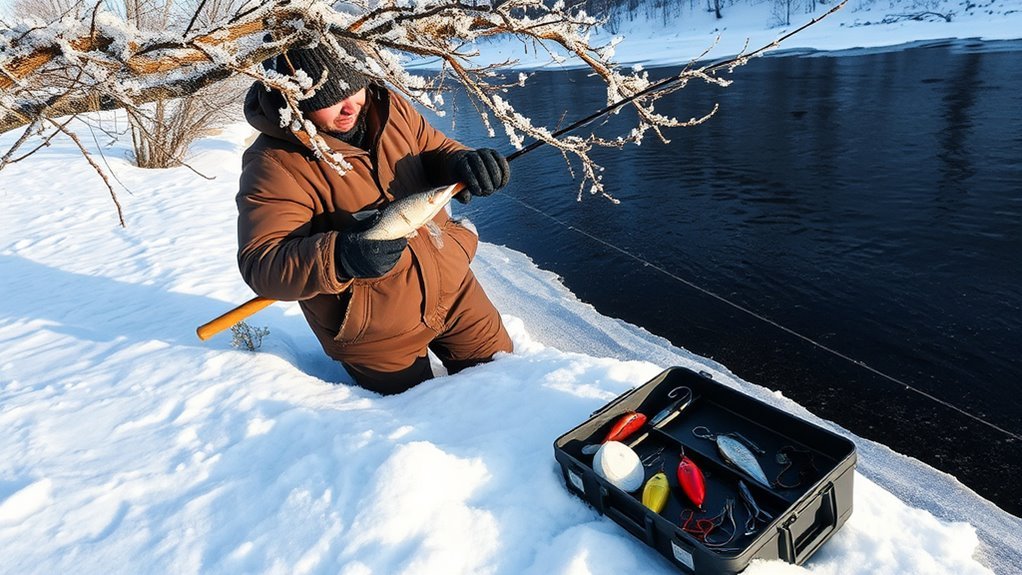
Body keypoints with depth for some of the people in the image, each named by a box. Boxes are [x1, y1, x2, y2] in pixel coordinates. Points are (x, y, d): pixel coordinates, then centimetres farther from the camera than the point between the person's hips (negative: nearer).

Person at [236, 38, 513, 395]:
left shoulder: (385, 106, -6)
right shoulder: (274, 165, -23)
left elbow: (435, 149, 6)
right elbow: (261, 266, -28)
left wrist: (460, 164, -19)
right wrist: (339, 258, -47)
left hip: (453, 286, 6)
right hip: (377, 333, -5)